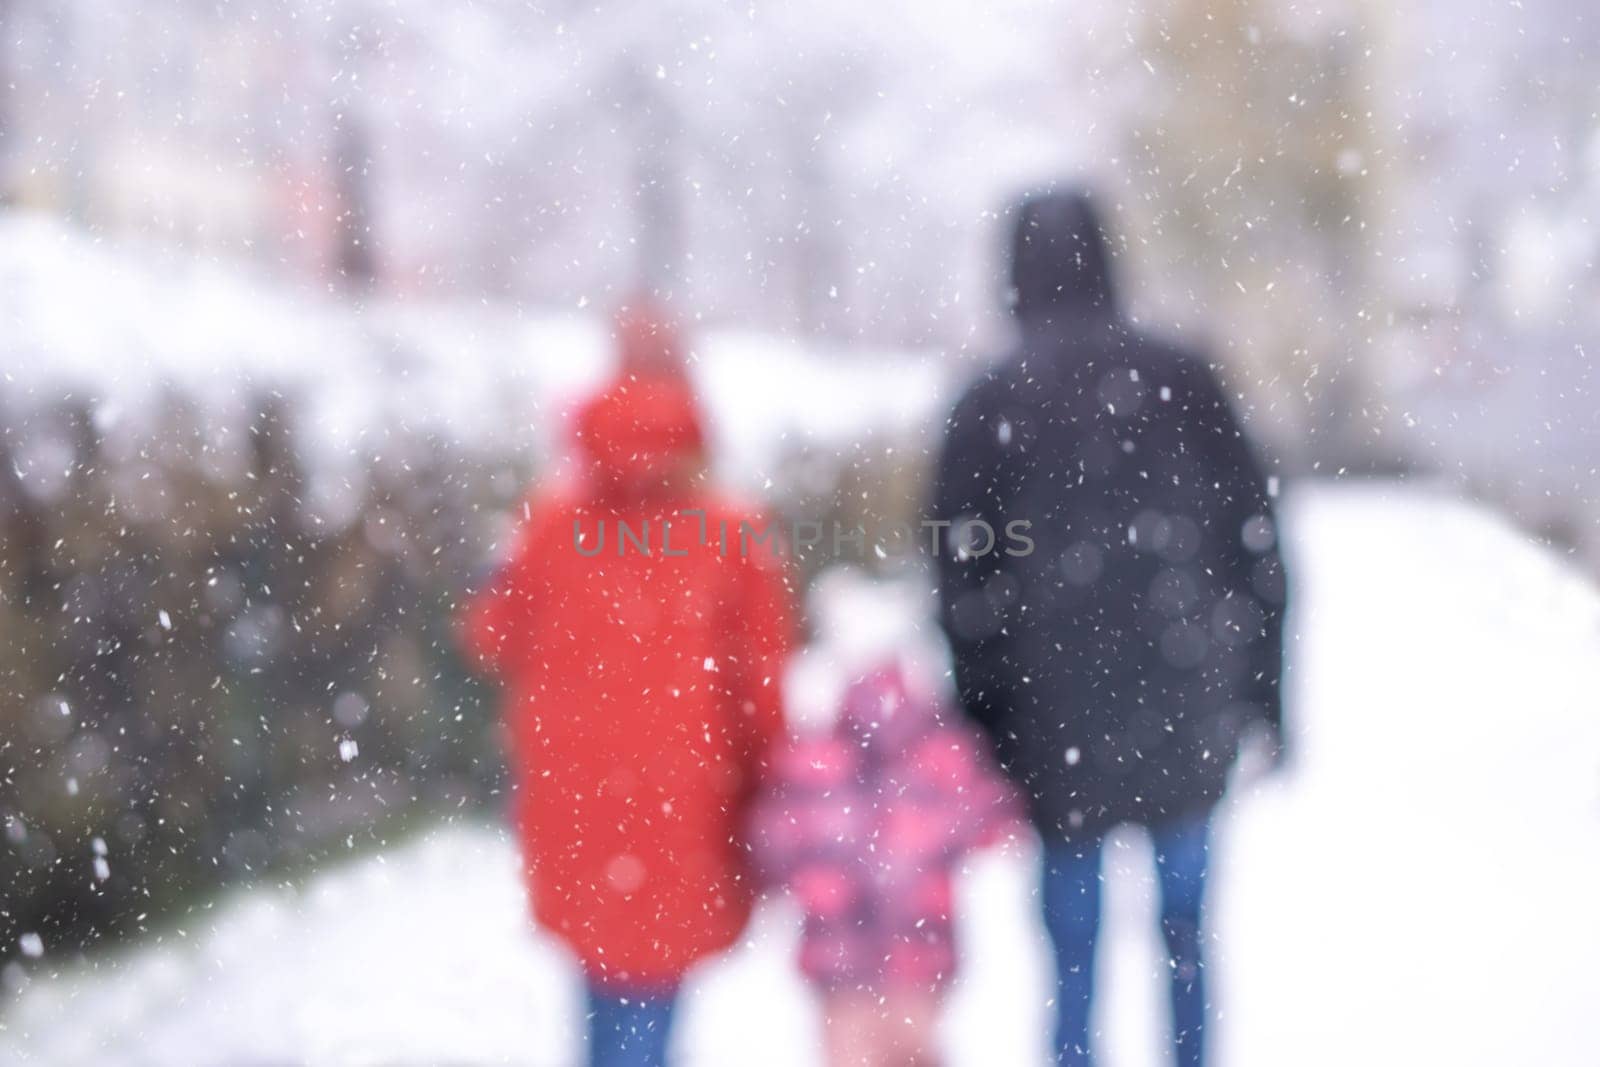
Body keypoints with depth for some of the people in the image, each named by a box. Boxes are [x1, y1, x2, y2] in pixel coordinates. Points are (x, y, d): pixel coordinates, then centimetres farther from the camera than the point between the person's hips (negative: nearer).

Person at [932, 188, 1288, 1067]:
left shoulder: (988, 409, -4)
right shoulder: (1181, 382, 1)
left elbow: (963, 591, -4)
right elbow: (1256, 546, 2)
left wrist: (988, 729, 4)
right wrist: (1263, 691, 9)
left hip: (1060, 732, -2)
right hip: (1186, 715, 2)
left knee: (1074, 954, 8)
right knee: (1184, 928, 16)